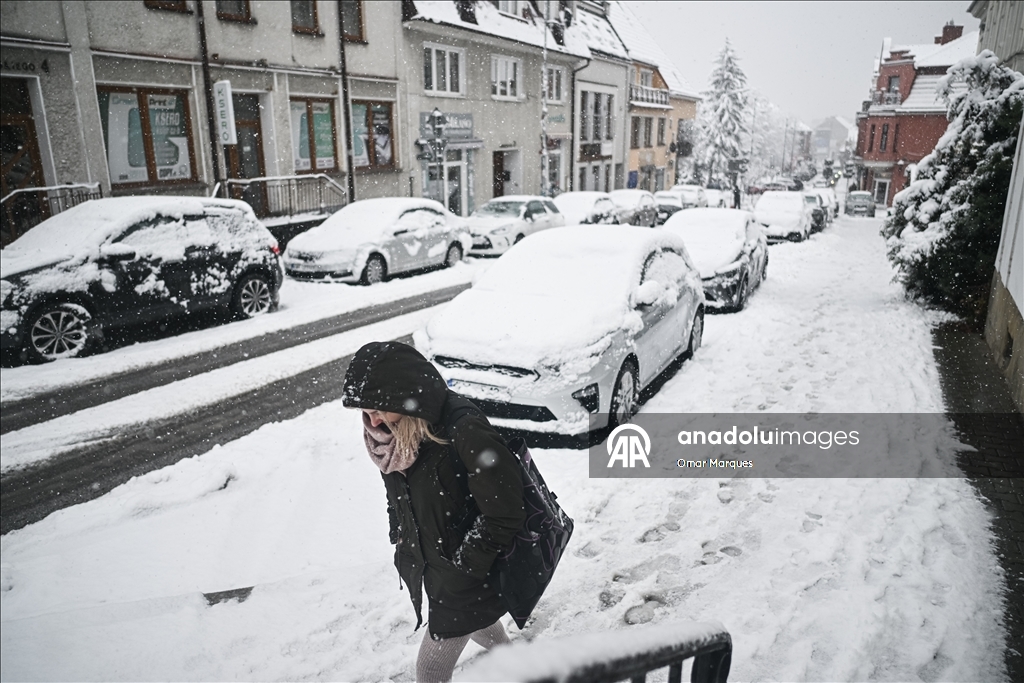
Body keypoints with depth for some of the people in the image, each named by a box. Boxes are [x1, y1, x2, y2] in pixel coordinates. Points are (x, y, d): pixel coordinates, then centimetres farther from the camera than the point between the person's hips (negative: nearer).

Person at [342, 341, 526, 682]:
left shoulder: (464, 433, -34)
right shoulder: (391, 433, -10)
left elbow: (504, 514, -28)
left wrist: (462, 563, -20)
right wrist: (402, 543, 3)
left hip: (467, 577, -7)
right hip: (429, 563, 7)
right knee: (478, 626, 31)